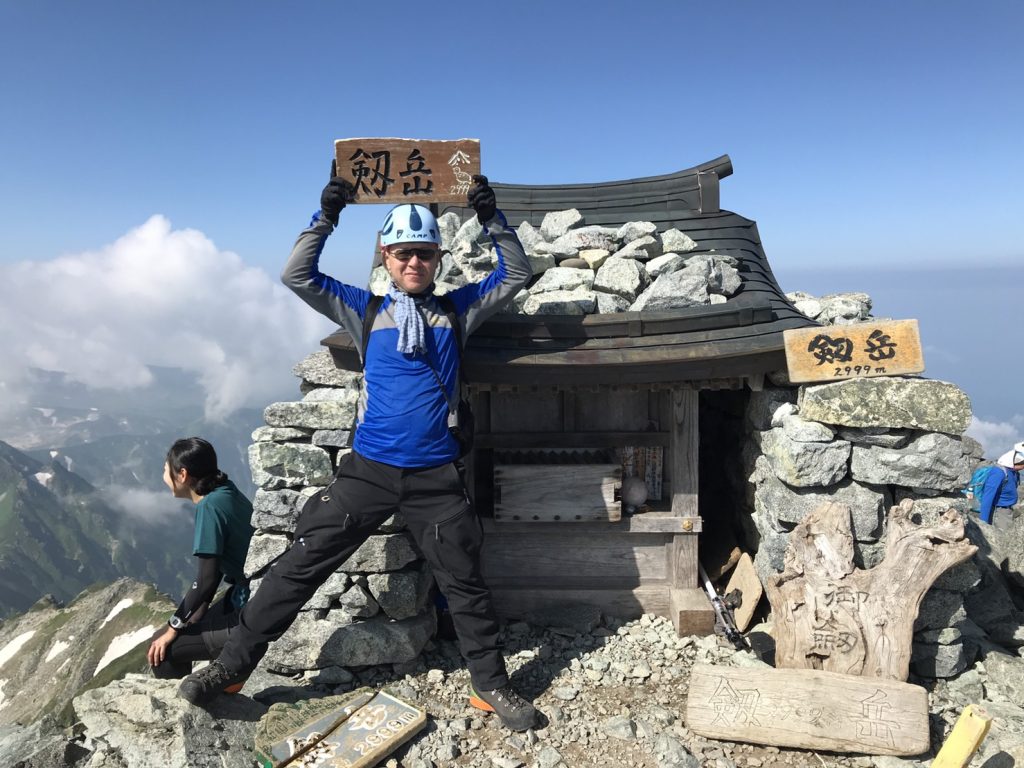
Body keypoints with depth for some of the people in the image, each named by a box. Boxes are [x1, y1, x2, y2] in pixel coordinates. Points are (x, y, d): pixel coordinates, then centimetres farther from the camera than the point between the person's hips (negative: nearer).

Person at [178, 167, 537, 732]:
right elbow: (297, 277, 2)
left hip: (436, 477, 0)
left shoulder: (456, 310, 9)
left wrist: (492, 219, -1)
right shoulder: (365, 310, 8)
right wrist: (326, 217, -6)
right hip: (368, 471, 0)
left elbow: (515, 277, 8)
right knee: (300, 566, 3)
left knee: (465, 583, 10)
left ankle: (491, 685, 27)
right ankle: (232, 665, 19)